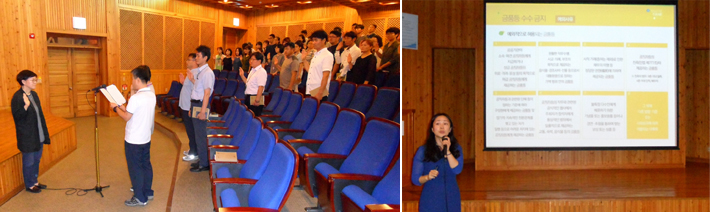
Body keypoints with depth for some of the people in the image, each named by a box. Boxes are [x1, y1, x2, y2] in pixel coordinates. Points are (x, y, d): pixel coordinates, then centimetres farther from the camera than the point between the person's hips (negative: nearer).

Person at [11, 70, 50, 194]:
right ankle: (29, 185, 20)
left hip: (38, 136, 8)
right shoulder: (17, 97, -18)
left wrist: (44, 132, 16)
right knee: (29, 162, 5)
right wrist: (26, 106, -34)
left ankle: (35, 181, 32)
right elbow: (17, 116, -19)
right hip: (27, 137, -8)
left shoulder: (34, 94, 8)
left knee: (37, 160, 18)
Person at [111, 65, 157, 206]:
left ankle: (140, 198, 10)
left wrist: (116, 108, 1)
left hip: (133, 140, -8)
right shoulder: (152, 96, 1)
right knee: (146, 165, 17)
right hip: (146, 138, 8)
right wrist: (124, 107, 14)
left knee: (135, 168, 3)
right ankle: (148, 192, 28)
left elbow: (126, 117, -14)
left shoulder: (136, 98, -23)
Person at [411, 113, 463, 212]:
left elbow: (457, 170, -7)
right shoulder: (423, 150, 3)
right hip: (430, 200, -2)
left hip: (452, 200, 2)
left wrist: (448, 151, -16)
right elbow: (415, 179, 1)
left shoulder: (456, 148, 10)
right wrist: (427, 177, -18)